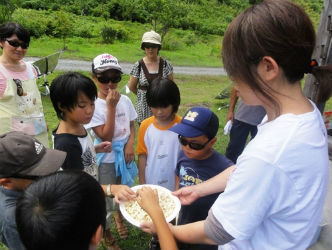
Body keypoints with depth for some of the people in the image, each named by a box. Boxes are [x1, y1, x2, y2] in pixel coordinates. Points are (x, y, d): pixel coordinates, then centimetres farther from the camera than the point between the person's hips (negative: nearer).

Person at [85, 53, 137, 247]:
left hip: (126, 156, 5)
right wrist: (111, 106, -26)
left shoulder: (125, 100, -4)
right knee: (107, 200, 10)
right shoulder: (94, 105, -18)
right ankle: (106, 234, 38)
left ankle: (119, 216, 55)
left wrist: (130, 143, -11)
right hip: (106, 160, -4)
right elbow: (106, 136, -23)